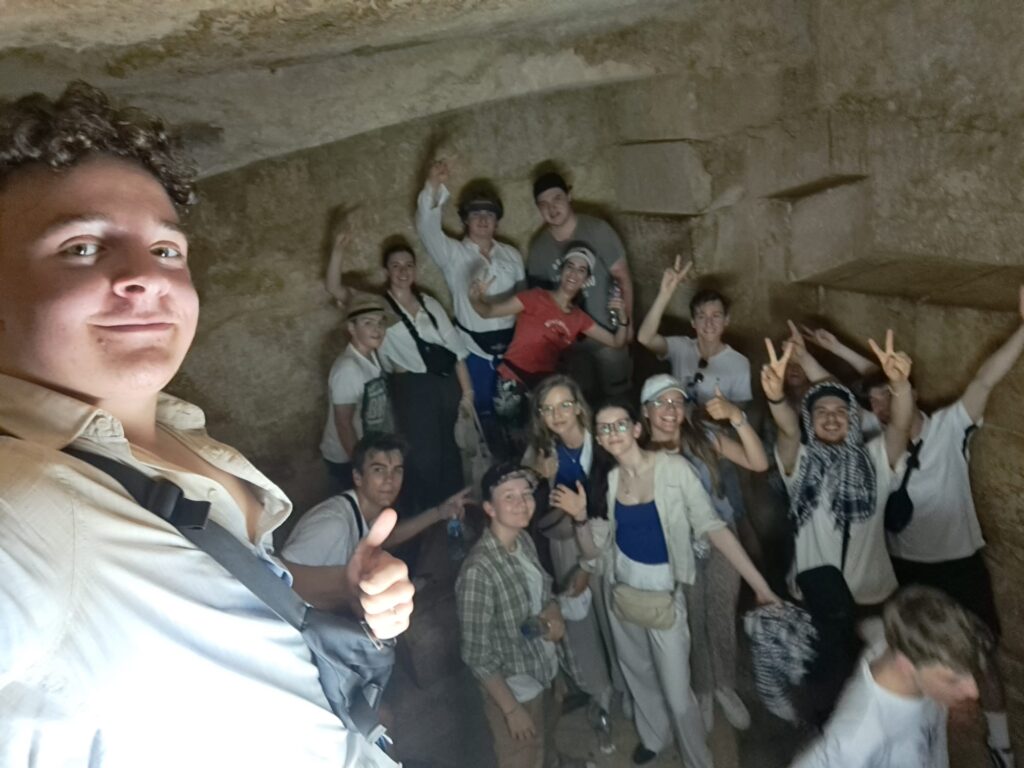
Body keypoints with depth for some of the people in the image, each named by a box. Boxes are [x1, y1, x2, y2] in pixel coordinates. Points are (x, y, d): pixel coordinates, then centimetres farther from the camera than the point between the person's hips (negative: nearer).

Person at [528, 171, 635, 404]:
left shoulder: (596, 229, -12)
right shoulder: (538, 245, -1)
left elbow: (622, 277, -10)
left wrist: (626, 321, -14)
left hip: (607, 333, -3)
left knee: (616, 395, 7)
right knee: (582, 398, 17)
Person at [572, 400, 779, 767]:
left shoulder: (673, 468, -16)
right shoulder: (608, 480, -4)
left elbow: (712, 525, -20)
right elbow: (594, 550, 1)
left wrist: (759, 584, -24)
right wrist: (581, 518, -18)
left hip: (663, 595, -4)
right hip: (623, 594, 5)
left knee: (676, 690, 0)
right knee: (638, 675, 23)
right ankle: (653, 737, 50)